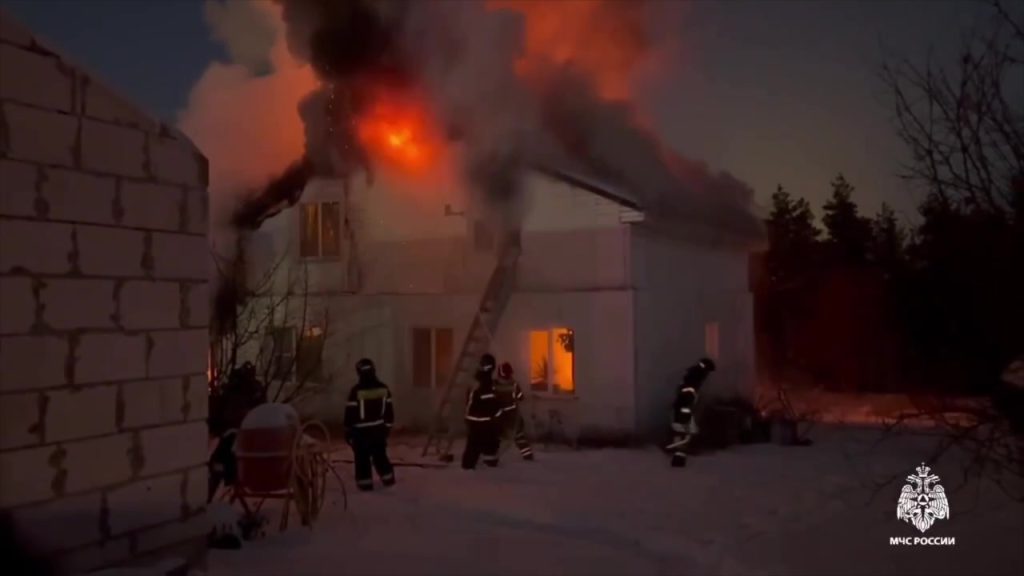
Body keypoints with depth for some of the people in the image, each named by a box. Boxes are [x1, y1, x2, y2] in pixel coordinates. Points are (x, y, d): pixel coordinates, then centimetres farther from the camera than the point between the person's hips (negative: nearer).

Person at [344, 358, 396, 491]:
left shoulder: (356, 391, -15)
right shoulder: (384, 389, 0)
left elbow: (351, 412, -11)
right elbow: (389, 409, 6)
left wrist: (348, 431, -2)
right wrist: (388, 427, 16)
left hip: (361, 430, -5)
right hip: (379, 428, 5)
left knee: (362, 458, 4)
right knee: (380, 454, 17)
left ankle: (365, 482, 5)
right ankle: (388, 478, 22)